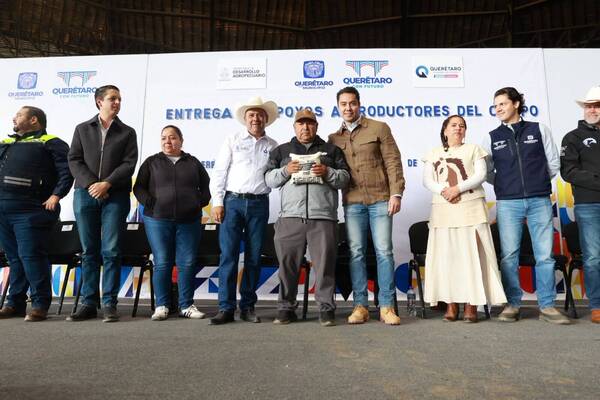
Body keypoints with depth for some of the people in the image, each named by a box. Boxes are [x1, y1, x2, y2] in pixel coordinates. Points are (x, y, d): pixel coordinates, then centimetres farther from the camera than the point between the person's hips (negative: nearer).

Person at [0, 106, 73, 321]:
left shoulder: (51, 143, 1)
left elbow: (67, 171, -9)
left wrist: (56, 195, -16)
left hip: (30, 210, -7)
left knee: (31, 255, -10)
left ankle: (40, 304, -2)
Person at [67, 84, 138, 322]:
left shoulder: (127, 132, 11)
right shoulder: (82, 129, 15)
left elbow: (129, 164, -1)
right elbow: (74, 160, 6)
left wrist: (106, 184, -13)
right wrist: (91, 184, -10)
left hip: (116, 196, -1)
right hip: (85, 194, 2)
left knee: (111, 251, -4)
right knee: (89, 251, 5)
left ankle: (109, 303, 2)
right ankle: (89, 303, 11)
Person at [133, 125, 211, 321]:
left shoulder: (193, 162, 15)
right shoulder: (152, 162, 13)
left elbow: (206, 187, 17)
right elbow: (139, 187, 8)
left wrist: (199, 203, 1)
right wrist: (151, 204, -6)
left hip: (189, 220, 1)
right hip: (158, 219, -1)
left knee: (187, 263, 0)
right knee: (162, 263, -2)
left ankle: (186, 305, 10)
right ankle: (162, 306, 9)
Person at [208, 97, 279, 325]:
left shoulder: (273, 146, 13)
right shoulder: (232, 141, 10)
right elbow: (218, 173, 4)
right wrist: (217, 202, -4)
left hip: (259, 204, 2)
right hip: (232, 201, -1)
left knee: (254, 257, 5)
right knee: (228, 255, -5)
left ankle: (248, 307, 16)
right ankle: (226, 308, 2)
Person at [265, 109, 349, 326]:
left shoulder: (331, 150, 18)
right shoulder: (281, 151, 20)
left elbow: (345, 178, 11)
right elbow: (269, 179, 13)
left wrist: (327, 172, -7)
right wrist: (285, 171, -5)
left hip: (323, 217, 0)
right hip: (290, 217, 1)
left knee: (325, 263, -1)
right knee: (287, 263, 2)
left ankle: (326, 308, 9)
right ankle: (286, 307, 14)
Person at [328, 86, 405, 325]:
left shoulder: (379, 128, 6)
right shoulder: (334, 138, 15)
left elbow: (393, 162, 0)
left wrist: (396, 193, -7)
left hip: (380, 199, -2)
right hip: (352, 202, 3)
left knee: (384, 251, -2)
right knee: (356, 253, 3)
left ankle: (386, 306, 5)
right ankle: (360, 305, 10)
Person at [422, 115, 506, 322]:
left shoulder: (473, 149, 12)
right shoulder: (434, 154, 17)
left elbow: (480, 175, -1)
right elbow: (427, 180, 6)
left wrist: (458, 188, -14)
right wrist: (443, 190, -13)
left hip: (471, 208, -2)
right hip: (443, 210, 2)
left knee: (471, 255, -5)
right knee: (446, 255, -1)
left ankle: (471, 305, -1)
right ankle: (451, 304, 5)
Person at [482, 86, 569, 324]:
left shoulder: (539, 130, 8)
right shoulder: (491, 138, 9)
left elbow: (553, 163, 12)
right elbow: (487, 173, 12)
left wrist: (537, 181, 12)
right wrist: (505, 184, 7)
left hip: (540, 200, 0)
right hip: (508, 203, 0)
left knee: (545, 255, 0)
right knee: (509, 256, 0)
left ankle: (547, 306, 10)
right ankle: (512, 305, 9)